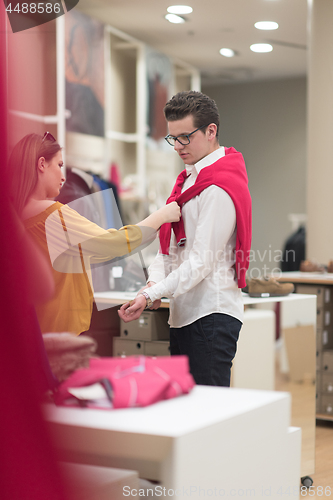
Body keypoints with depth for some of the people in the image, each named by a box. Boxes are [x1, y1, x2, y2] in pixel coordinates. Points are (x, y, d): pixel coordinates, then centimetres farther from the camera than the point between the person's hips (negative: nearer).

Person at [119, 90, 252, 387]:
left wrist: (150, 296, -22)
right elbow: (170, 245, 14)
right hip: (184, 313, 9)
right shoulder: (187, 179, 17)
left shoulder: (218, 189, -13)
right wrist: (154, 283, -4)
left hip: (211, 315, -9)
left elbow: (202, 261, -18)